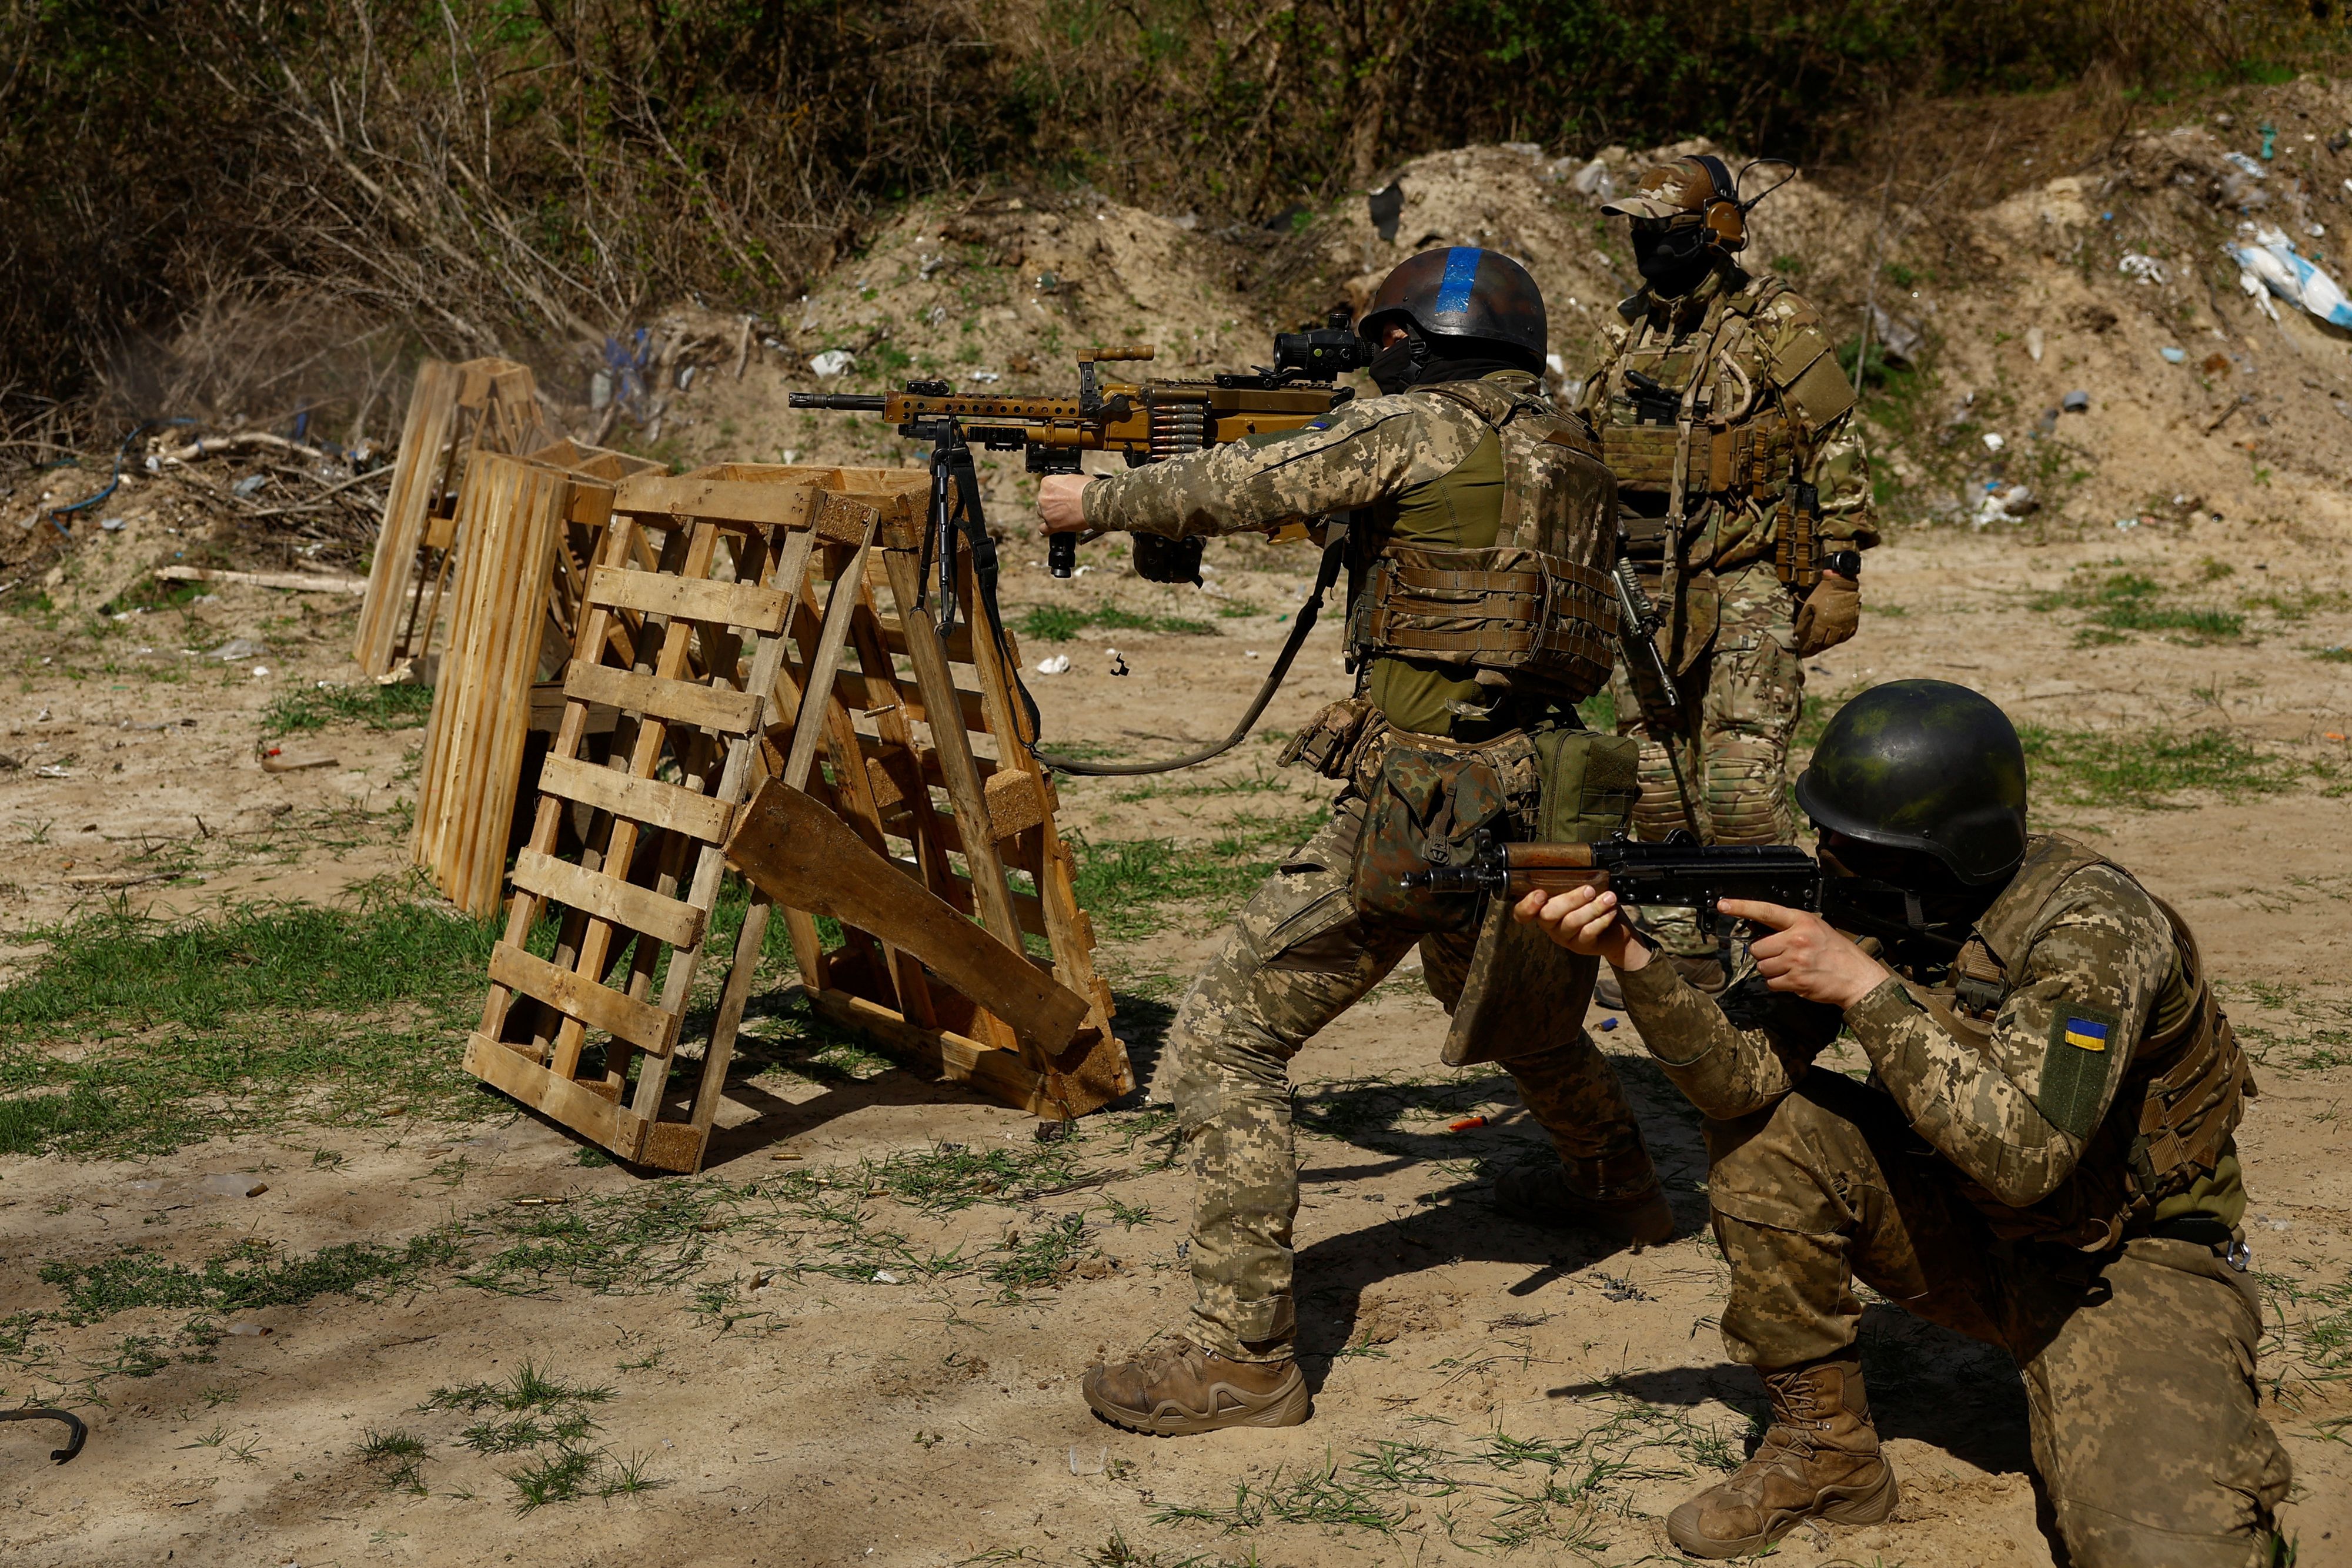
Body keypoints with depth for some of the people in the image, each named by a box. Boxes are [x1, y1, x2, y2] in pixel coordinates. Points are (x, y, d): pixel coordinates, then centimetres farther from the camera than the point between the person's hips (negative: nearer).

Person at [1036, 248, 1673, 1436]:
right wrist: (1340, 508, 20)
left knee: (1223, 1046, -4)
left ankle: (1245, 1357, -7)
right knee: (1516, 998, 37)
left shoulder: (1409, 431, -6)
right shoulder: (1570, 452, 14)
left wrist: (1091, 502, 11)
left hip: (1417, 802, -8)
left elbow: (1228, 491, -3)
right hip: (1536, 799, 8)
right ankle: (1618, 1188, 58)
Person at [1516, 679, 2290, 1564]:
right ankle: (1825, 1450, 0)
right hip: (1975, 1235, 6)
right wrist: (1630, 958, -31)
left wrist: (1866, 987, -35)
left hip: (2130, 1261, -6)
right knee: (1768, 1132, -14)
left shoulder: (2088, 926, -27)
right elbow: (1739, 1073, -16)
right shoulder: (1870, 909, -8)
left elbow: (2023, 1156, -37)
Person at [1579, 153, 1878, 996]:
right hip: (1645, 590, 7)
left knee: (1740, 785, -12)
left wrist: (1840, 570, -10)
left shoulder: (1777, 328, -5)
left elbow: (1837, 451, -5)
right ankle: (1680, 950, 20)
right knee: (1658, 783, 9)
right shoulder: (1630, 333, 14)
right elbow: (1589, 458, 22)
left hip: (1749, 587, -6)